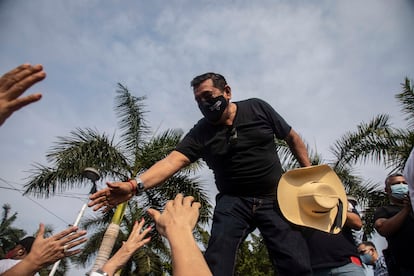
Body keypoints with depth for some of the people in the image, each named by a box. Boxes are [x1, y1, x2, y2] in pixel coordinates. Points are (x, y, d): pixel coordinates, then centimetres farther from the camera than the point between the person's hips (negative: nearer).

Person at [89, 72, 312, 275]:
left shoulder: (257, 108, 0)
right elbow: (173, 160, -17)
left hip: (275, 198, 1)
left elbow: (292, 137, 10)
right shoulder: (200, 132, -3)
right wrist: (135, 185, -33)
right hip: (233, 201, 0)